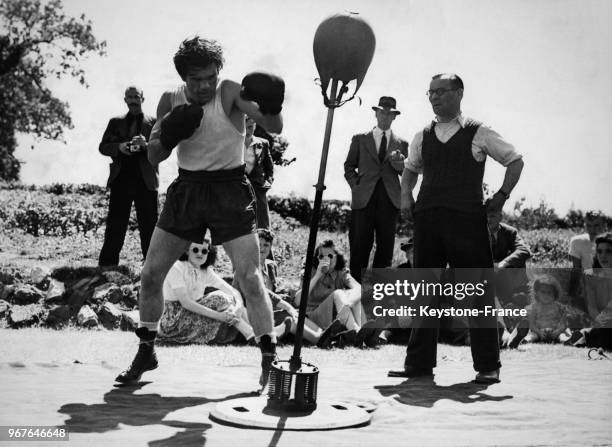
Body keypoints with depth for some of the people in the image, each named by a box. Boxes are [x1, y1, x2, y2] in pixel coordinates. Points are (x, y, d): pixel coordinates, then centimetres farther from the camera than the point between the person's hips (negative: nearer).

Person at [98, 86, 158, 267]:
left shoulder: (153, 122, 10)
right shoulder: (115, 122, 15)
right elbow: (103, 147, 9)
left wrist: (146, 145, -18)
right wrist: (118, 147, -11)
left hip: (145, 181, -1)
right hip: (121, 180, 1)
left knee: (148, 227, 1)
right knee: (115, 226, 0)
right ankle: (106, 268, 4)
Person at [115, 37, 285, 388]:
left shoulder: (231, 93, -13)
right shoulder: (171, 101, 0)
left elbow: (275, 127, -27)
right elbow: (154, 157, 6)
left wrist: (272, 108, -50)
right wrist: (168, 137, -16)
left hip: (230, 191, -4)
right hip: (187, 189, 4)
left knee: (250, 278, -10)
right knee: (150, 274, 5)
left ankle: (270, 359, 1)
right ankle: (146, 352, 24)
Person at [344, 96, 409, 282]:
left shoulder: (401, 144, 15)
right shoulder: (360, 139, 13)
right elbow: (349, 167, 15)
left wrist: (399, 163, -10)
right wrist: (356, 186, 0)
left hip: (390, 200, 1)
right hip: (364, 199, -1)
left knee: (386, 247, 0)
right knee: (359, 247, -6)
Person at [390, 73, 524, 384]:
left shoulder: (478, 134, 4)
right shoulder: (423, 137, 15)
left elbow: (515, 161, 11)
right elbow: (410, 169, 31)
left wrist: (501, 195, 2)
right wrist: (406, 196, 15)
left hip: (467, 218, -4)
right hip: (427, 218, 4)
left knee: (477, 291, -3)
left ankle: (487, 366, 5)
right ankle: (419, 362, 13)